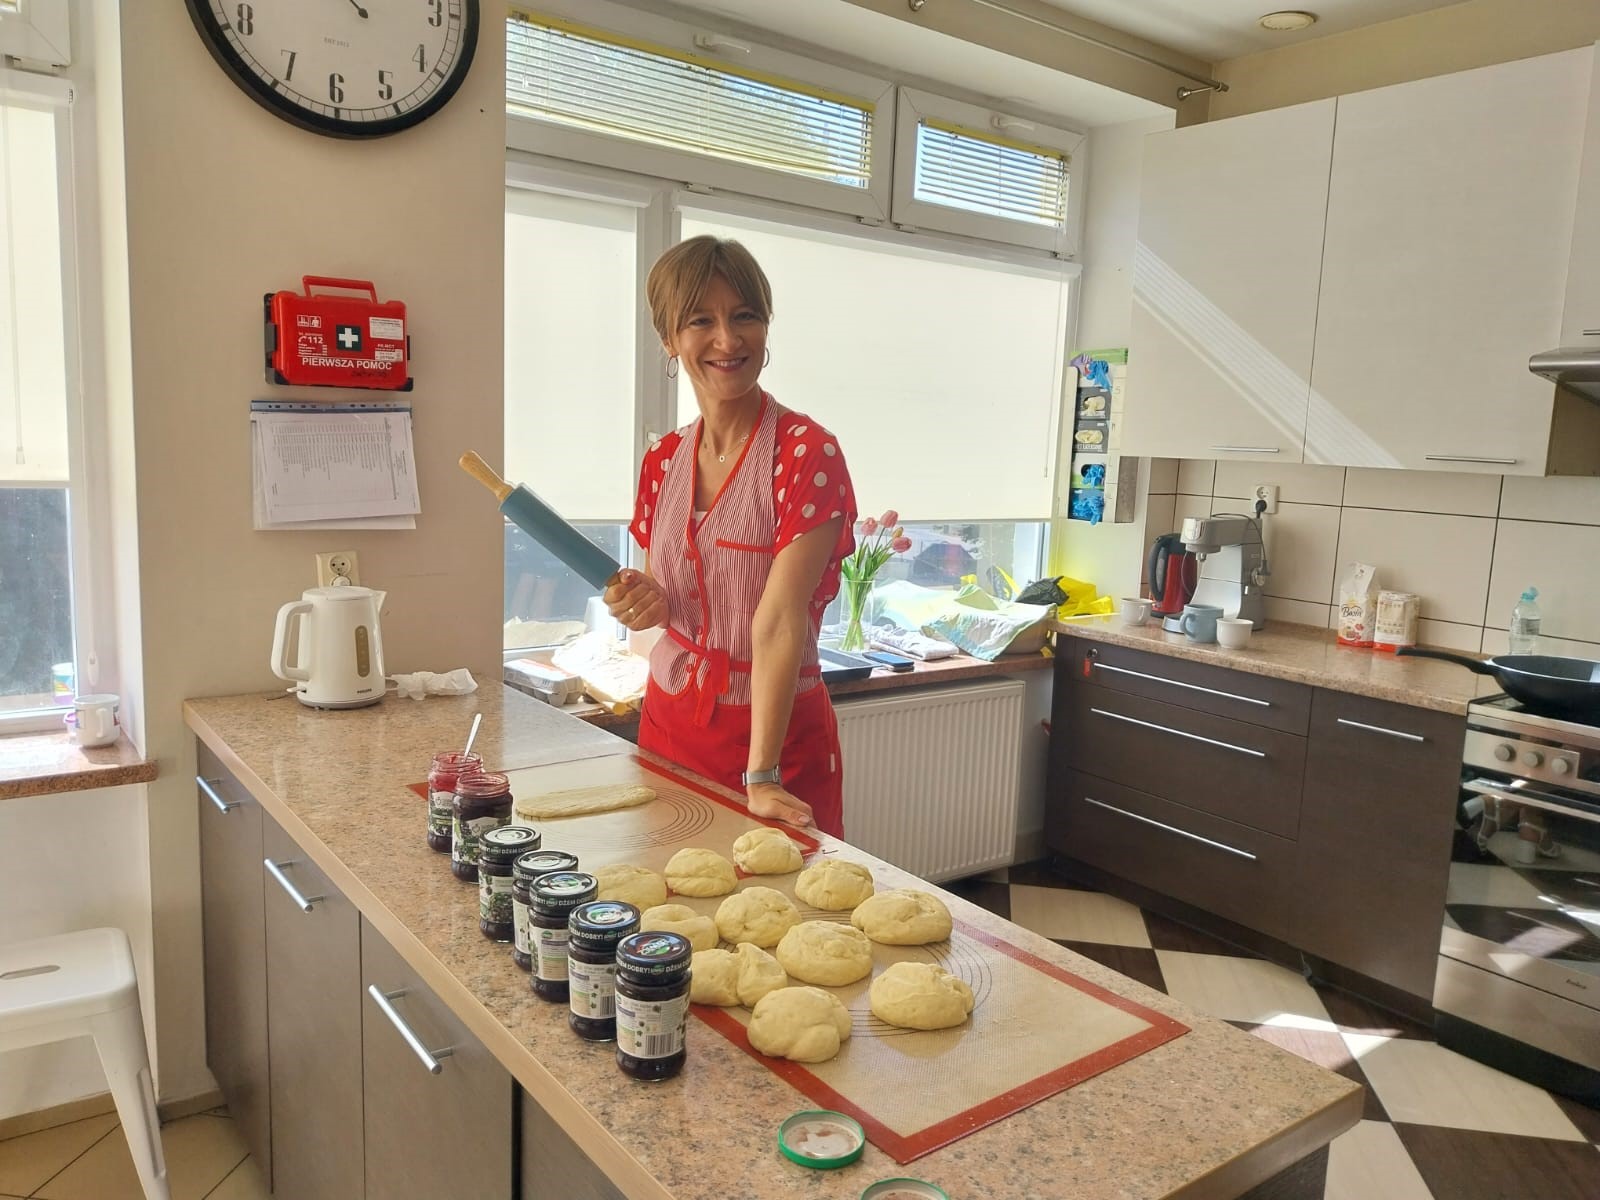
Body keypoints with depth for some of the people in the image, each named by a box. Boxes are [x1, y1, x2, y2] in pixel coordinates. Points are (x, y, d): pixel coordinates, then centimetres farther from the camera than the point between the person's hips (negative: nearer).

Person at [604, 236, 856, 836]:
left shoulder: (807, 452, -15)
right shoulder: (664, 460, 2)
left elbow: (780, 621, -22)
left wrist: (761, 776, -25)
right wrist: (644, 603, -9)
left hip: (776, 730, -5)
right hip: (669, 721, 5)